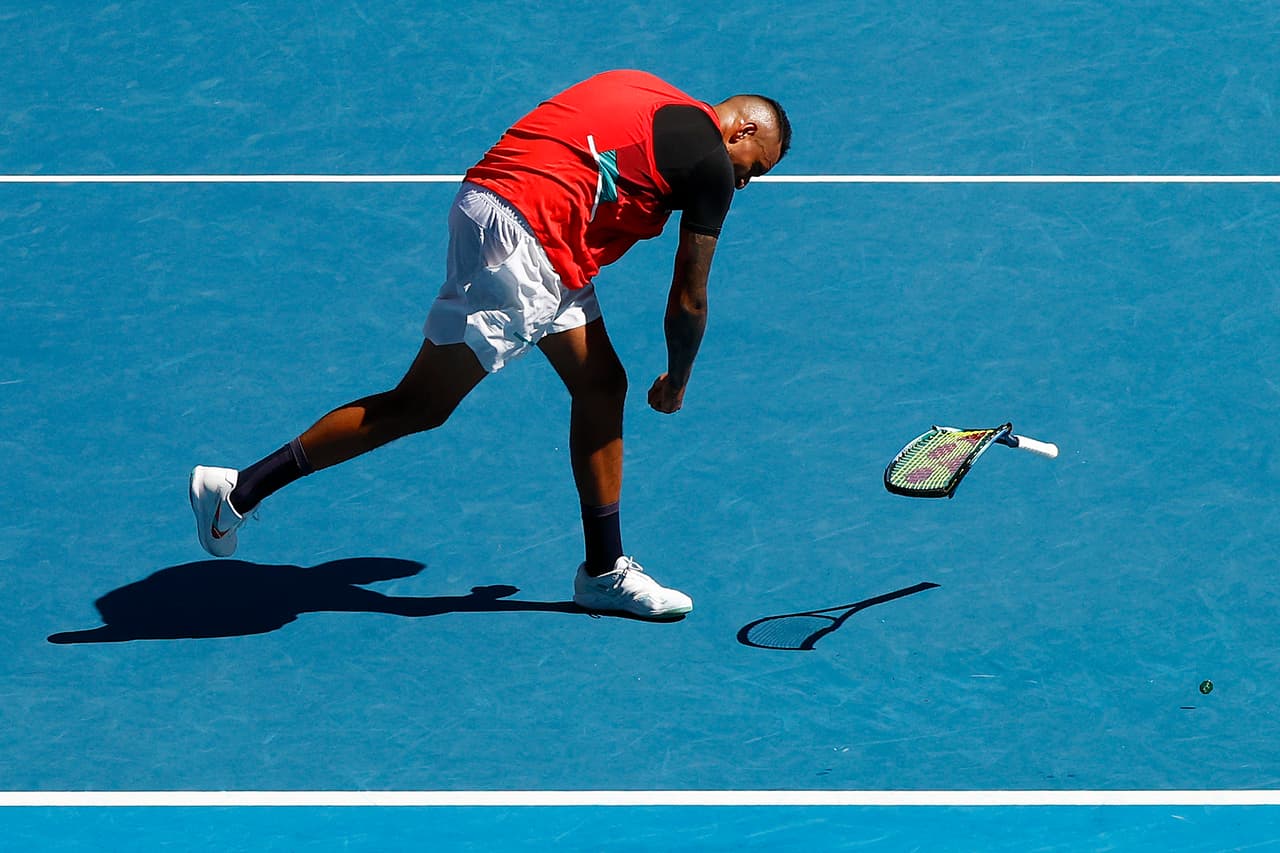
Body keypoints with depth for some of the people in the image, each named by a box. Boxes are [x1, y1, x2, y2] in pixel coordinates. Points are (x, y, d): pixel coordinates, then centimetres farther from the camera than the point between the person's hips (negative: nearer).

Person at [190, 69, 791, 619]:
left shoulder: (653, 100, 20)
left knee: (601, 386, 14)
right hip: (516, 236, -10)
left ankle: (603, 571, 22)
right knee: (421, 405, -4)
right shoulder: (712, 161, -2)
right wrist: (675, 385, 21)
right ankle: (238, 490, -2)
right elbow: (689, 302, 4)